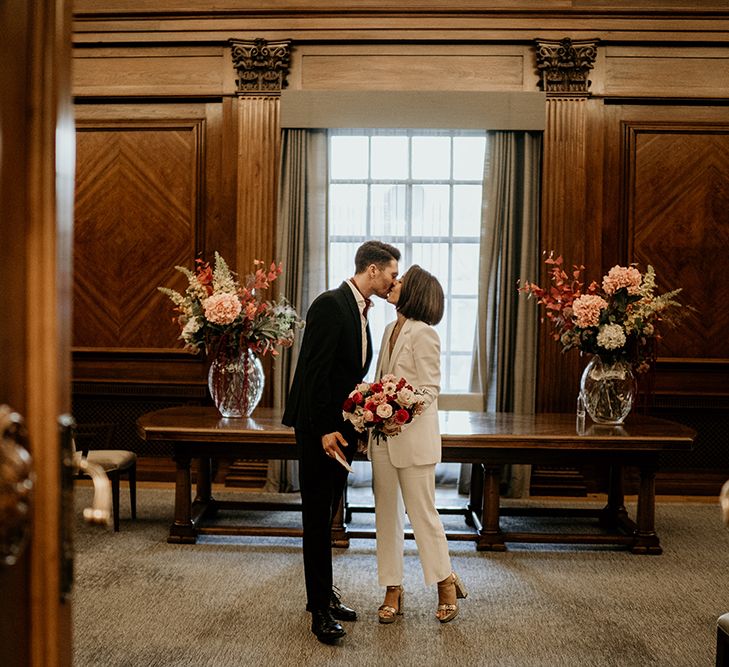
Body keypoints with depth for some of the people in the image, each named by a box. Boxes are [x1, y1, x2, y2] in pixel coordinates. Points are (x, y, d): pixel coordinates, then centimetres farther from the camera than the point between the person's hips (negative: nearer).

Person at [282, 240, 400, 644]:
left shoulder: (360, 310, 13)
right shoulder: (330, 305, -16)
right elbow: (315, 372, -21)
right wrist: (325, 429, -22)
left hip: (341, 428, 9)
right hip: (318, 429, -9)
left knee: (327, 515, 16)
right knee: (318, 517, -1)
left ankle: (322, 594, 28)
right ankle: (321, 610, 8)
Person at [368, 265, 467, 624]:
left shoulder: (424, 334, -11)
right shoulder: (390, 329, 13)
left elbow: (429, 390, -14)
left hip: (413, 437, -8)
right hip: (383, 436, 8)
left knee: (422, 513, 3)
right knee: (386, 514, 9)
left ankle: (446, 583, 21)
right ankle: (392, 592, 19)